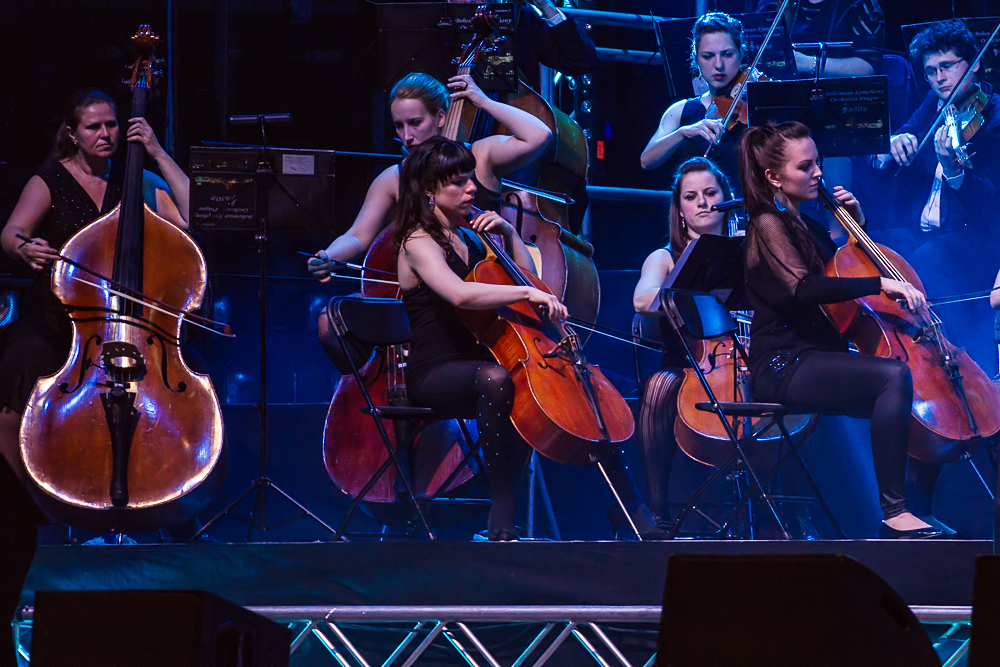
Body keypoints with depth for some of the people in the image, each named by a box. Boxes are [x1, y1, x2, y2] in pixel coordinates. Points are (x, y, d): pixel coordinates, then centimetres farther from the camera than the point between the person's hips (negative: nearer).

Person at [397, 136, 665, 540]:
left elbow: (527, 276, 24)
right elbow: (459, 294, -29)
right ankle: (502, 517, -38)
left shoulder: (467, 238, 18)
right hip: (435, 374, -9)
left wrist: (509, 233, 11)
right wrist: (528, 293, -32)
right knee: (494, 377, -42)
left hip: (475, 363, 9)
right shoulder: (418, 242, -9)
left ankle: (638, 517, -2)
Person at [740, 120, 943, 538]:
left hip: (816, 359, 9)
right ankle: (895, 512, -33)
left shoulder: (805, 225, 18)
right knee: (893, 376, -30)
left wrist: (857, 223, 15)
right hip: (783, 367, -9)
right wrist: (881, 283, -30)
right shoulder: (768, 226, -7)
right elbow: (803, 288, -25)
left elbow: (845, 271, 33)